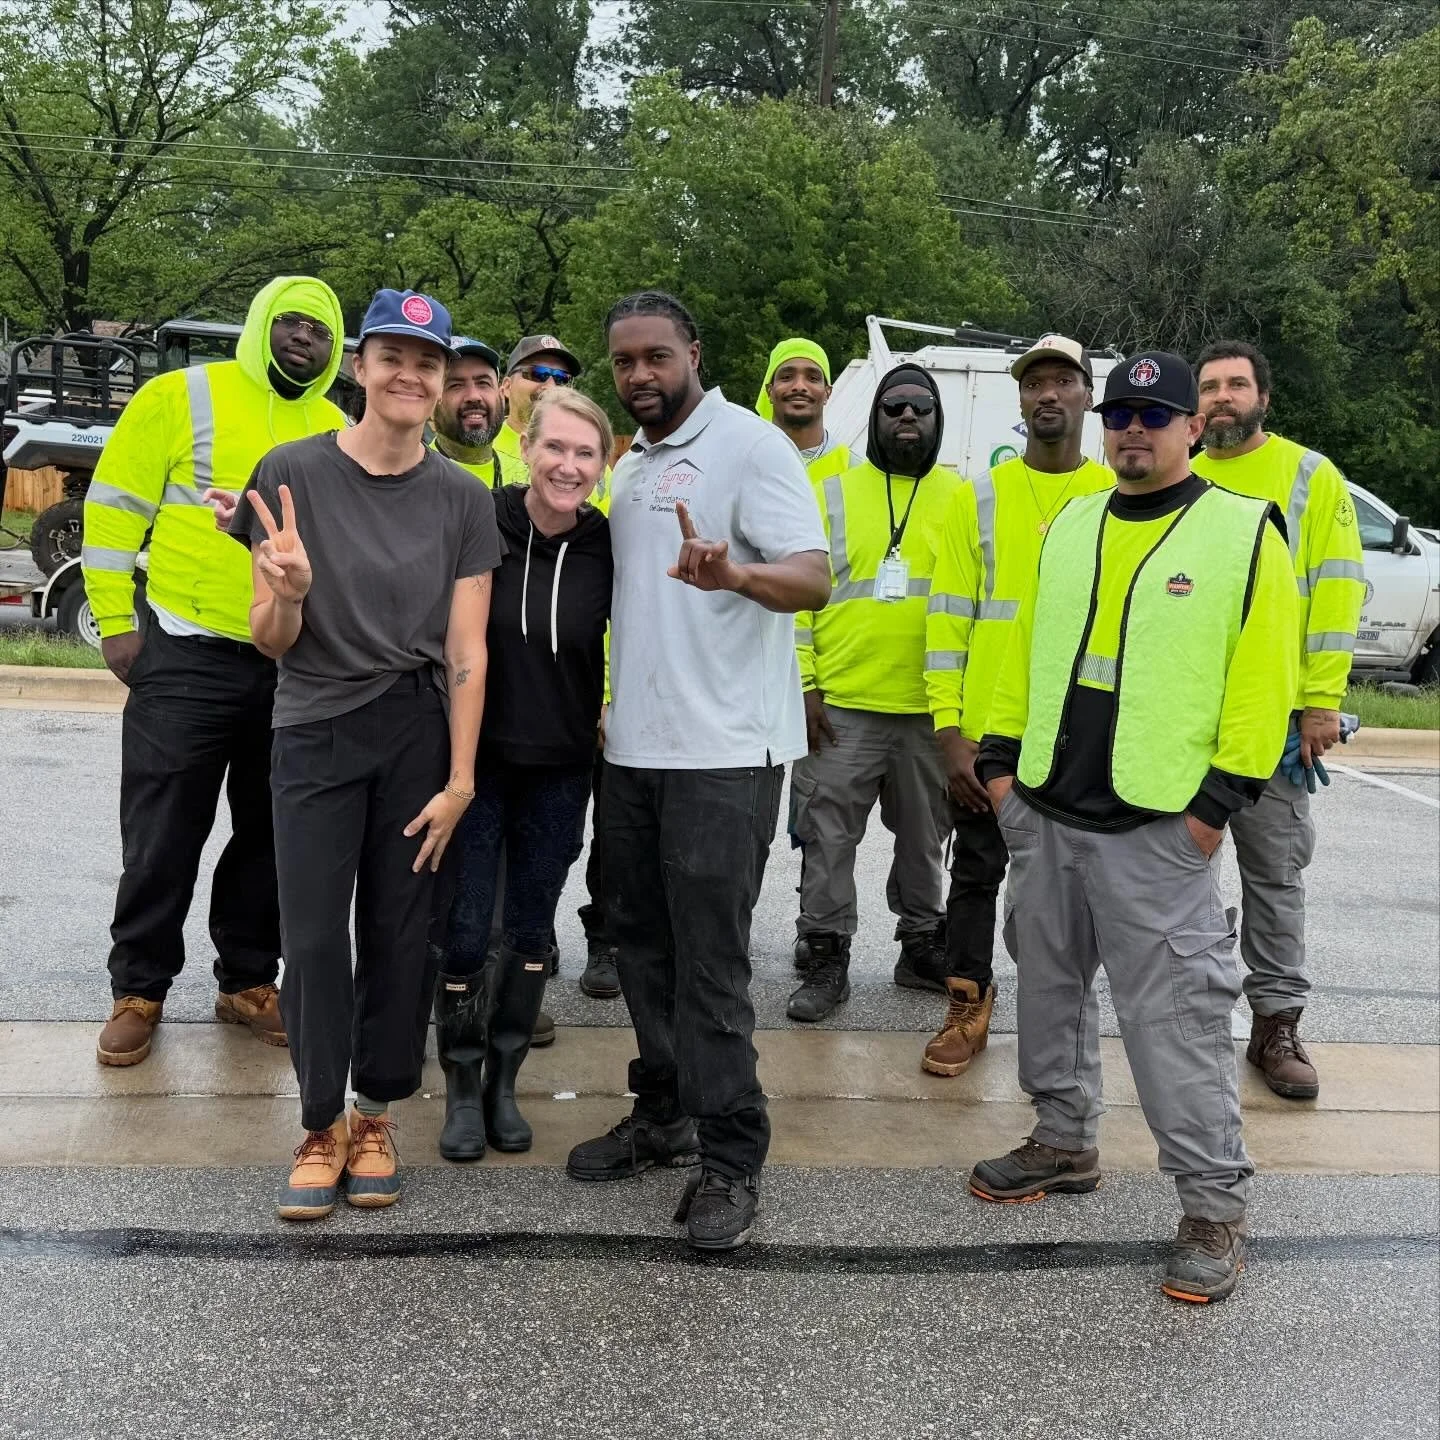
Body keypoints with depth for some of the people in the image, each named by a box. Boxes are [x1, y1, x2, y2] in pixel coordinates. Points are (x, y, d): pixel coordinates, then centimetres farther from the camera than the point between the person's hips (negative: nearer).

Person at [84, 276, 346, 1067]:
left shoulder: (336, 430, 8)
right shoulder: (182, 396, -4)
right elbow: (115, 505, -4)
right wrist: (116, 622, -8)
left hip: (297, 669, 4)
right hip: (186, 659, -4)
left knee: (271, 836, 12)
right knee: (162, 839, 2)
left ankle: (248, 981, 26)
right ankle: (139, 991, 16)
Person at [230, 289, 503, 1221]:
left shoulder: (463, 500, 1)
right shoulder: (295, 474, -5)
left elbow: (465, 648, -1)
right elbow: (273, 641, -2)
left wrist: (460, 778, -6)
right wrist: (287, 591, -25)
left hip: (422, 735, 1)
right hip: (317, 733, -1)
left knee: (401, 931, 6)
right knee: (315, 934, -1)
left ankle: (376, 1114, 23)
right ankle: (322, 1124, 17)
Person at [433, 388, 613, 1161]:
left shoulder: (608, 547, -5)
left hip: (560, 771, 2)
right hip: (477, 758, -2)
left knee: (531, 929, 11)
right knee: (466, 930, 0)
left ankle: (503, 1081, 28)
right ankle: (461, 1085, 20)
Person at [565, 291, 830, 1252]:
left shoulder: (750, 444, -7)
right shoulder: (631, 467, 18)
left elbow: (813, 577, -17)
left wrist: (735, 574, -38)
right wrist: (608, 705, 13)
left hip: (724, 748, -8)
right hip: (636, 742, 8)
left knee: (710, 958, -6)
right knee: (645, 940, 14)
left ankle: (731, 1161, 5)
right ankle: (665, 1114, 29)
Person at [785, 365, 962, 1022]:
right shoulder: (833, 493, 3)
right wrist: (803, 683, -5)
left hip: (930, 709, 1)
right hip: (840, 704, -1)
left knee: (923, 838, 14)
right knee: (828, 838, 3)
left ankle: (921, 945, 29)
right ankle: (826, 957, 15)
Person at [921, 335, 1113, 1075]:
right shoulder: (978, 498, 3)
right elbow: (949, 619, 0)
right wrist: (950, 730, -7)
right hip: (988, 732, 0)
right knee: (976, 871, 8)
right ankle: (968, 1009, 22)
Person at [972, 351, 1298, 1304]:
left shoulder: (1245, 534, -5)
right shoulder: (1067, 528, 12)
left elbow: (1264, 680, -8)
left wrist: (1219, 802, -12)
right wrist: (1001, 756, 10)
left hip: (1159, 830, -6)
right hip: (1043, 812, 6)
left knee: (1176, 1016, -4)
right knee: (1050, 987, 16)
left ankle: (1216, 1205, 8)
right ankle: (1065, 1142, 34)